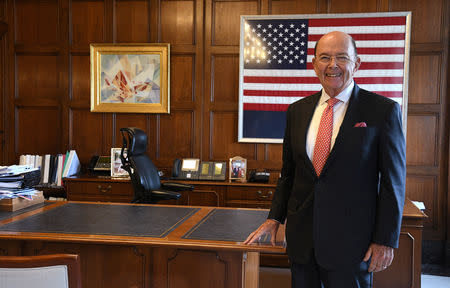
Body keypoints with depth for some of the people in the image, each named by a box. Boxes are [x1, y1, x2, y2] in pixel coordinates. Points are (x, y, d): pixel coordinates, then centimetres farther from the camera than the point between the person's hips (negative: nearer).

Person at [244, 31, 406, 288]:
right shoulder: (297, 110, 7)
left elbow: (393, 182, -6)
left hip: (350, 238, -4)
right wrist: (275, 218, 9)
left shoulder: (383, 110, -6)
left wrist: (386, 240, -9)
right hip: (302, 235, 4)